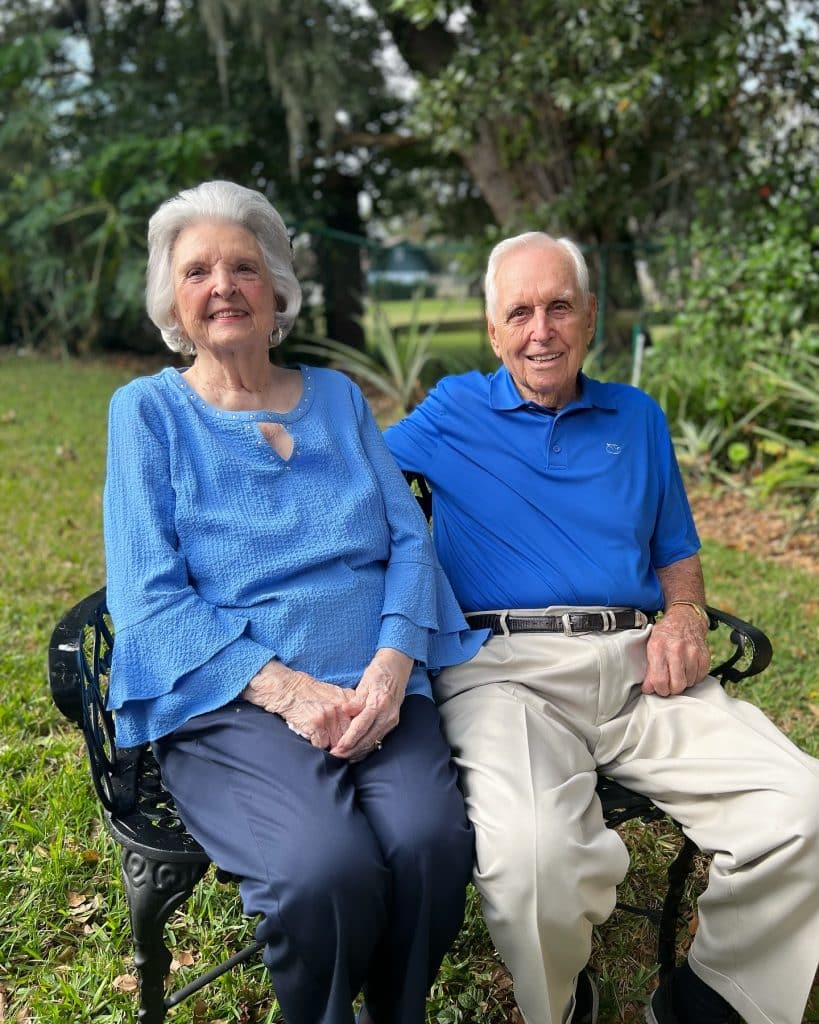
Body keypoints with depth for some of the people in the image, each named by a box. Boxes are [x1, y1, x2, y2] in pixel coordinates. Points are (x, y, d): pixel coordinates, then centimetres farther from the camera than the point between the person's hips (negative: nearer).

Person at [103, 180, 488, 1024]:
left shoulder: (337, 397, 17)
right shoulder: (148, 411, 7)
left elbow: (409, 540, 9)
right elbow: (149, 600, -2)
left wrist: (391, 667, -10)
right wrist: (285, 688, -15)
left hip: (378, 691, 3)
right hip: (230, 705, -2)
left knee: (430, 843, -27)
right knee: (328, 870, -30)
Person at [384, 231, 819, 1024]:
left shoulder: (637, 419, 23)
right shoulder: (452, 412, 15)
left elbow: (677, 552, 26)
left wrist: (685, 617, 4)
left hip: (637, 667, 4)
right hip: (503, 666, -3)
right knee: (533, 853, -34)